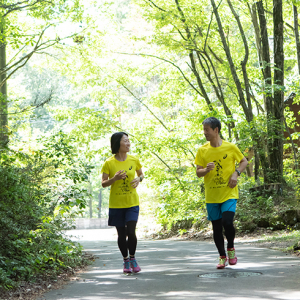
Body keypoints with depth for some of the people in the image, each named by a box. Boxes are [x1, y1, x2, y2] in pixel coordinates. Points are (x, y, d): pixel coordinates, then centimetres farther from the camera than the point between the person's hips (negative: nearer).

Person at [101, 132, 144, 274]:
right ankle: (126, 261, 23)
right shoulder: (109, 163, -6)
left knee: (131, 232, -12)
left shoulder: (134, 160, 0)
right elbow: (103, 183, -2)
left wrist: (139, 179, -7)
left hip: (132, 203, 1)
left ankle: (132, 258, 11)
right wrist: (115, 178, -21)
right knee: (121, 234, 5)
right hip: (116, 204, -1)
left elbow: (141, 174, 16)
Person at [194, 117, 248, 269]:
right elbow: (198, 172, 3)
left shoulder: (230, 147, -5)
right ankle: (222, 257, 24)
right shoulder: (202, 150, 0)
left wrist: (236, 173, -9)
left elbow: (244, 161, 9)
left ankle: (231, 247, 10)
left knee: (227, 222, -19)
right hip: (211, 196, 3)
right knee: (216, 227, 7)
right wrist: (206, 169, -20)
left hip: (229, 194, -3)